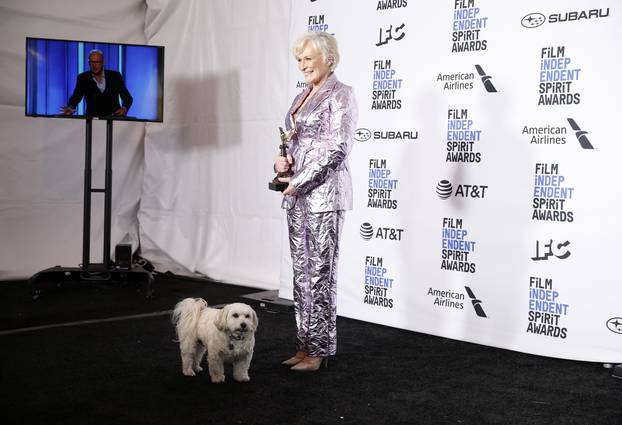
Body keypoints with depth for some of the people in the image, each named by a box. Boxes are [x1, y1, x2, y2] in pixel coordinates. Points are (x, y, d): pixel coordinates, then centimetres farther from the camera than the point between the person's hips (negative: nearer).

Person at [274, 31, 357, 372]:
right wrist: (285, 160, 4)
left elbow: (338, 148, -15)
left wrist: (301, 182, -14)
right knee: (301, 271, 10)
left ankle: (319, 350, 7)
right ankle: (305, 345, 19)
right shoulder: (302, 97, 17)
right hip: (298, 194, 8)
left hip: (324, 193, -8)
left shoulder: (340, 95, -7)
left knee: (319, 273, -3)